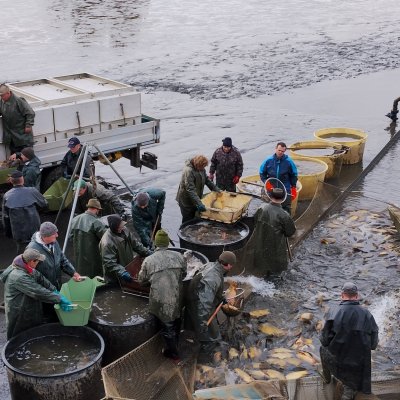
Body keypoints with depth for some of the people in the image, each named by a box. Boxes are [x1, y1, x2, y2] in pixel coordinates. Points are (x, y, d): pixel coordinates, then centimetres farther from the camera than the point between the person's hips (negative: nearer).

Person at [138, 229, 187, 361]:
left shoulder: (148, 260, -8)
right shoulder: (178, 256, -4)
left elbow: (141, 280, 4)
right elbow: (183, 274, 9)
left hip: (160, 300, -3)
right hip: (177, 298, 3)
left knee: (167, 326, 15)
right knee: (175, 323, 26)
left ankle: (173, 353, 31)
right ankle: (174, 346, 47)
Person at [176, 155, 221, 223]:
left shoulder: (201, 169, -2)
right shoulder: (188, 171, -29)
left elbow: (207, 180, 13)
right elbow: (190, 190, -33)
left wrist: (217, 190, 5)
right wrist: (199, 203, -38)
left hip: (195, 200, 8)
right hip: (186, 201, -8)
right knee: (188, 221, -1)